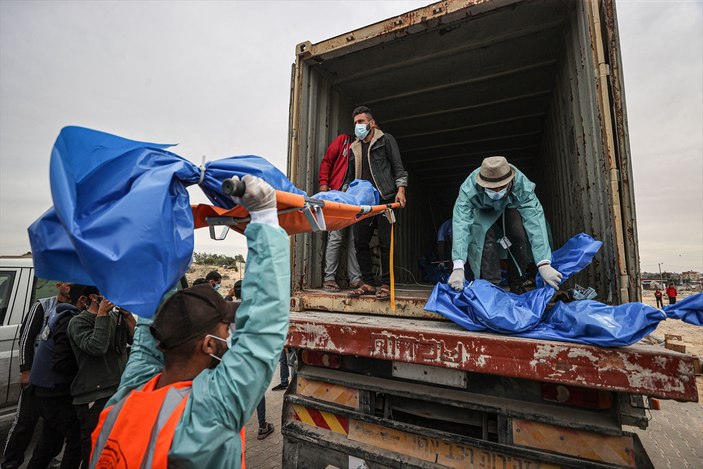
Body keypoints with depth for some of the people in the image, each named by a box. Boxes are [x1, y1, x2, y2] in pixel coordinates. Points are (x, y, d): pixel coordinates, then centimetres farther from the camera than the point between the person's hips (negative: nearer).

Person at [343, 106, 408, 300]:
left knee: (385, 243, -5)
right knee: (360, 242, 0)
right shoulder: (354, 148, 23)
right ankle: (368, 283, 10)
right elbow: (350, 176, 25)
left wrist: (400, 189, -9)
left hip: (384, 198, -5)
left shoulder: (385, 140, 11)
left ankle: (386, 284, 4)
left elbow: (398, 167, 4)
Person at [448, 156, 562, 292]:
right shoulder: (469, 188, -41)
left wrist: (544, 264, -56)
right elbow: (460, 223, -50)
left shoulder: (522, 185, -37)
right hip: (483, 212, -1)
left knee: (518, 235, -21)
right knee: (487, 238, -27)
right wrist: (458, 267, -60)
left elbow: (535, 220, -45)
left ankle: (517, 287, -1)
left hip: (510, 208, 2)